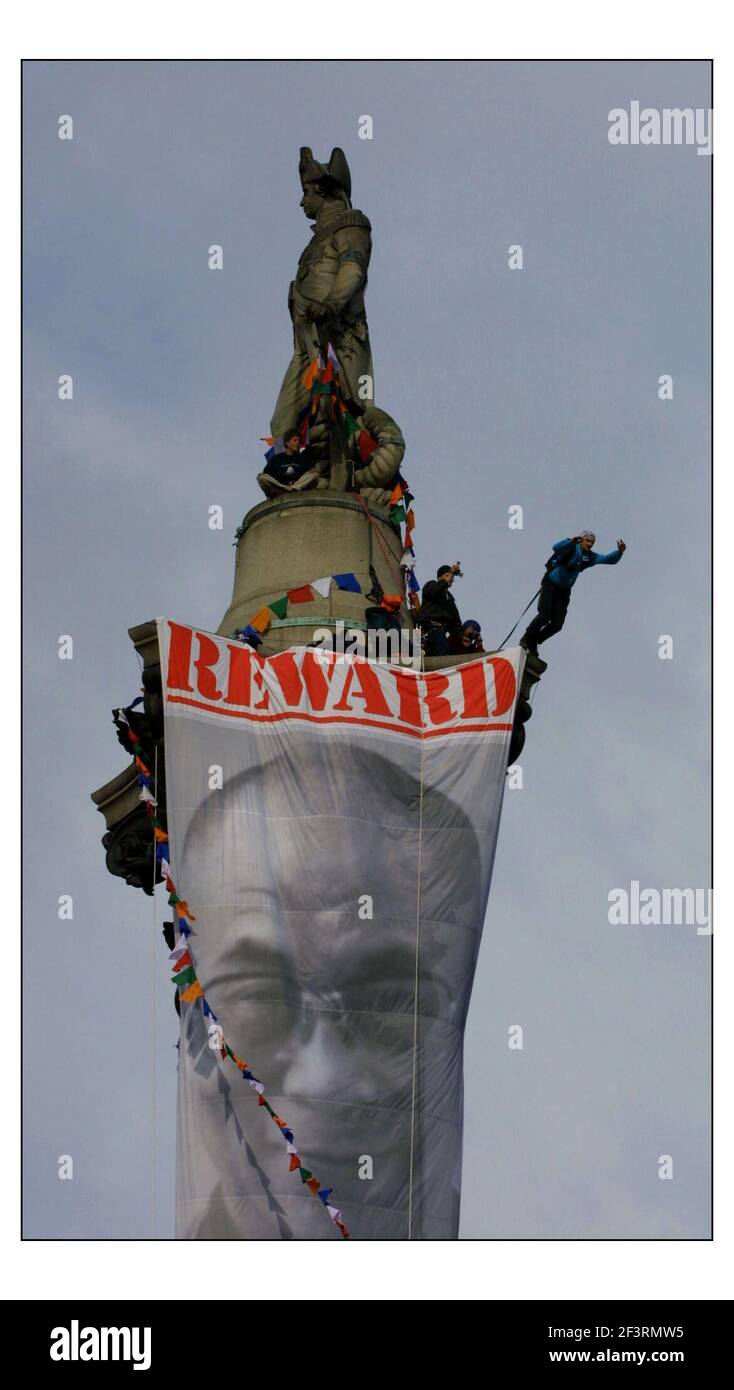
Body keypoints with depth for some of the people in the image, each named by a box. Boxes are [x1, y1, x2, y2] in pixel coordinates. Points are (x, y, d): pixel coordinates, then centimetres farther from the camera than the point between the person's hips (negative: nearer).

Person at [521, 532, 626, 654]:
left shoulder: (590, 557, -1)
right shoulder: (571, 548, -18)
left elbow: (610, 559, -4)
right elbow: (557, 548, -40)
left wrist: (619, 552, -24)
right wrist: (571, 542, -58)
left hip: (564, 591, 6)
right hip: (550, 585, -6)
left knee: (557, 624, -1)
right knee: (544, 616, -16)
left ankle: (533, 643, 17)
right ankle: (526, 639, 5)